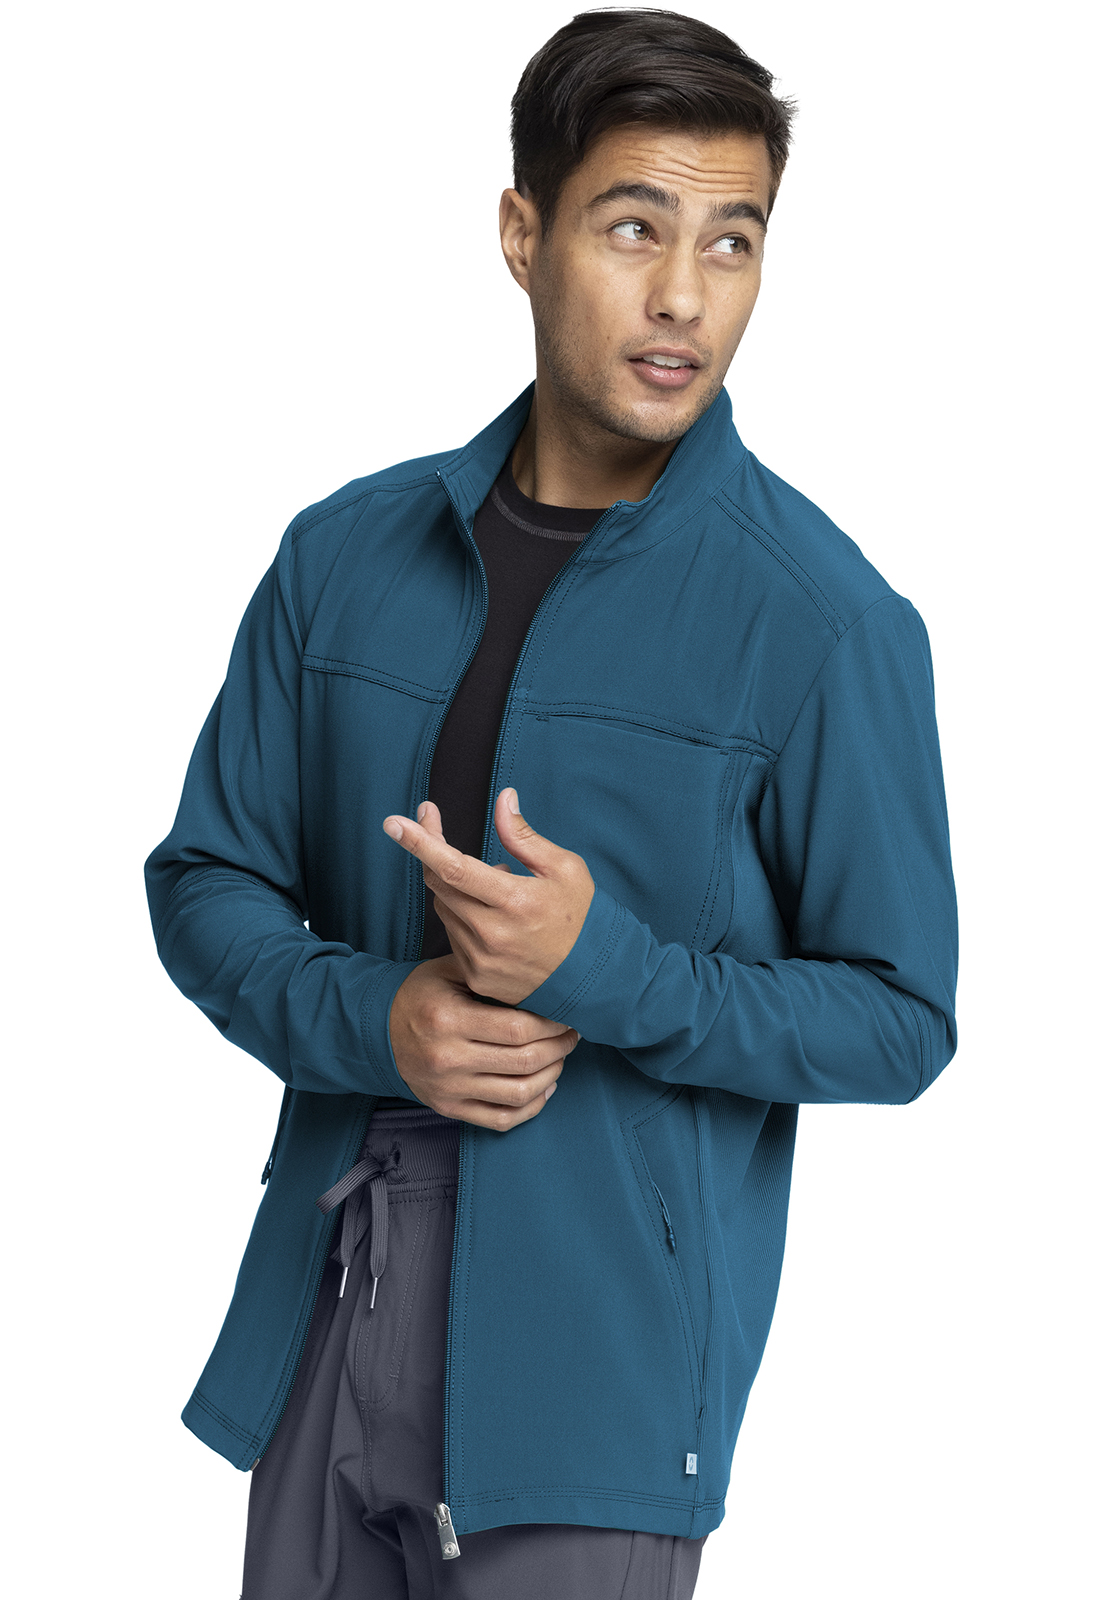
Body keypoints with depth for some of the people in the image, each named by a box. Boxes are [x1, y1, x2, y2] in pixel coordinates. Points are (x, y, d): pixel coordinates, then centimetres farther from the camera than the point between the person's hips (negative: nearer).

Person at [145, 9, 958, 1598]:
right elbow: (208, 878, 8)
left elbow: (900, 1018, -7)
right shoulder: (348, 552, 3)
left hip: (603, 1365, -4)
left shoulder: (825, 619, -10)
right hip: (323, 1328, 4)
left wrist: (604, 967, -21)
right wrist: (371, 1017, -12)